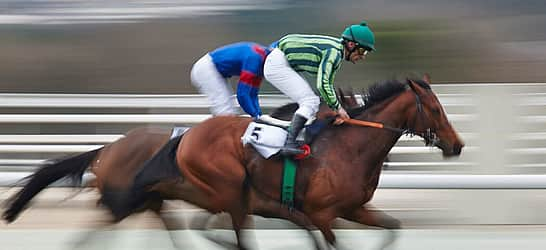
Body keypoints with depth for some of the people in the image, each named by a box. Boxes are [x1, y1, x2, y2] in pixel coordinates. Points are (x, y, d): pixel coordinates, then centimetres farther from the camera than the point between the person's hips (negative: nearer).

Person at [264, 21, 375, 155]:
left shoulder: (337, 51, 9)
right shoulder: (333, 52, -22)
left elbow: (327, 84, 16)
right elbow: (322, 84, -28)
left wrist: (337, 109, 9)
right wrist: (338, 108, -17)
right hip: (277, 64, -10)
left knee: (312, 102, 13)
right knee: (310, 102, -15)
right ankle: (289, 144, -24)